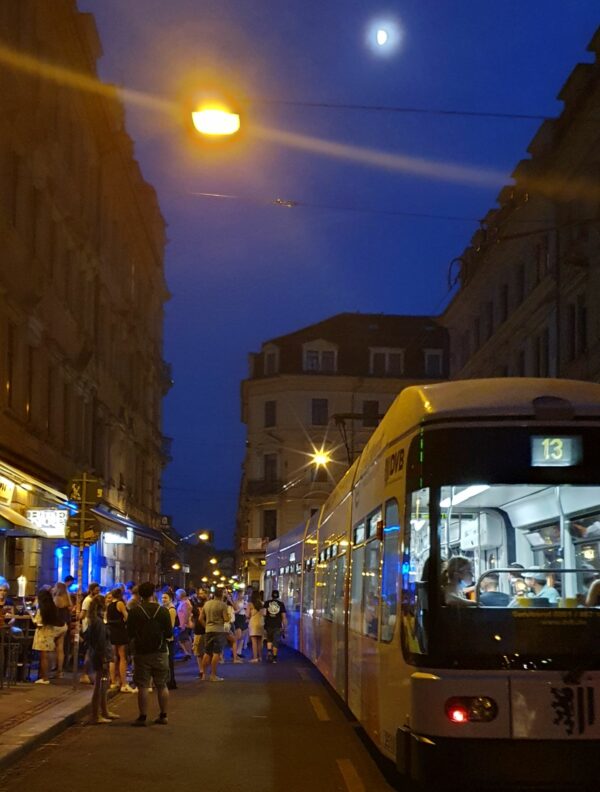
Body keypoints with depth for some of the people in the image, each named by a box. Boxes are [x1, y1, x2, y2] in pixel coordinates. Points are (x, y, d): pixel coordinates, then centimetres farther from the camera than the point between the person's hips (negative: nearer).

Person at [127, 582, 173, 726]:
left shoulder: (134, 612, -8)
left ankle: (142, 717, 3)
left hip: (141, 653, -1)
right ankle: (163, 715, 15)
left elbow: (130, 634, -4)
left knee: (142, 686, 3)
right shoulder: (163, 611, -6)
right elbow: (169, 633, -3)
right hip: (160, 653, 1)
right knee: (162, 685, 12)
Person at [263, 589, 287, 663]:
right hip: (278, 626, -1)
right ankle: (274, 657, 8)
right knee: (276, 642, 5)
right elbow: (284, 617, 2)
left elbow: (264, 613, -7)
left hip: (268, 625, 1)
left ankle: (269, 652, -2)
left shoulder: (267, 603, 3)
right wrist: (284, 626, 9)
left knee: (269, 640, 19)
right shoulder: (281, 604, 2)